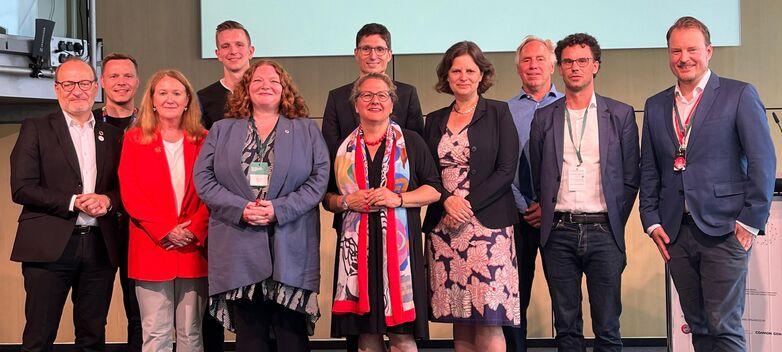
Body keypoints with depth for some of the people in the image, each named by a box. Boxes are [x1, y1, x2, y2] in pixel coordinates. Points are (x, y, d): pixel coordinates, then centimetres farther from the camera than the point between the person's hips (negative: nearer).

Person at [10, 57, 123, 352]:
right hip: (50, 247, -3)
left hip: (100, 247, 4)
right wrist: (74, 202, -14)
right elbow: (21, 189, -6)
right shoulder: (35, 129, 3)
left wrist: (108, 200, -7)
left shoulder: (112, 135, 14)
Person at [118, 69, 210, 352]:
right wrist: (166, 231, -10)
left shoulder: (203, 140, 9)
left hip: (194, 249, 1)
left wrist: (194, 230, -10)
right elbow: (130, 192, -1)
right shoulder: (134, 138, 6)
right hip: (152, 249, -1)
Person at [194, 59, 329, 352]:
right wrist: (240, 208, -11)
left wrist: (279, 209, -13)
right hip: (239, 248, 1)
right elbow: (203, 178, 5)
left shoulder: (307, 130, 11)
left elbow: (319, 177, 0)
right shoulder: (222, 130, 14)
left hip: (291, 248, -1)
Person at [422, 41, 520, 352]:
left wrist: (468, 205, -11)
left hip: (487, 223, -3)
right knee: (460, 322, 4)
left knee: (489, 320, -8)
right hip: (443, 227, 4)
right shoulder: (434, 120, 15)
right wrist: (447, 201, -7)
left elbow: (506, 171, -4)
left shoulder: (498, 113, 4)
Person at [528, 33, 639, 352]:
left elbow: (630, 178, 7)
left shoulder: (621, 115, 6)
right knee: (566, 327, 7)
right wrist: (545, 216, 5)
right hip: (559, 233, 1)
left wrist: (614, 224, 2)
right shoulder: (544, 118, 9)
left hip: (603, 232, -1)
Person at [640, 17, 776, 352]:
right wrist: (651, 221, 6)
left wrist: (751, 221, -8)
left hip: (724, 229, -4)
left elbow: (763, 161, -4)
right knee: (697, 325, 11)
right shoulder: (656, 106, 13)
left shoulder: (740, 95, -1)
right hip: (675, 232, 5)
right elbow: (649, 170, 15)